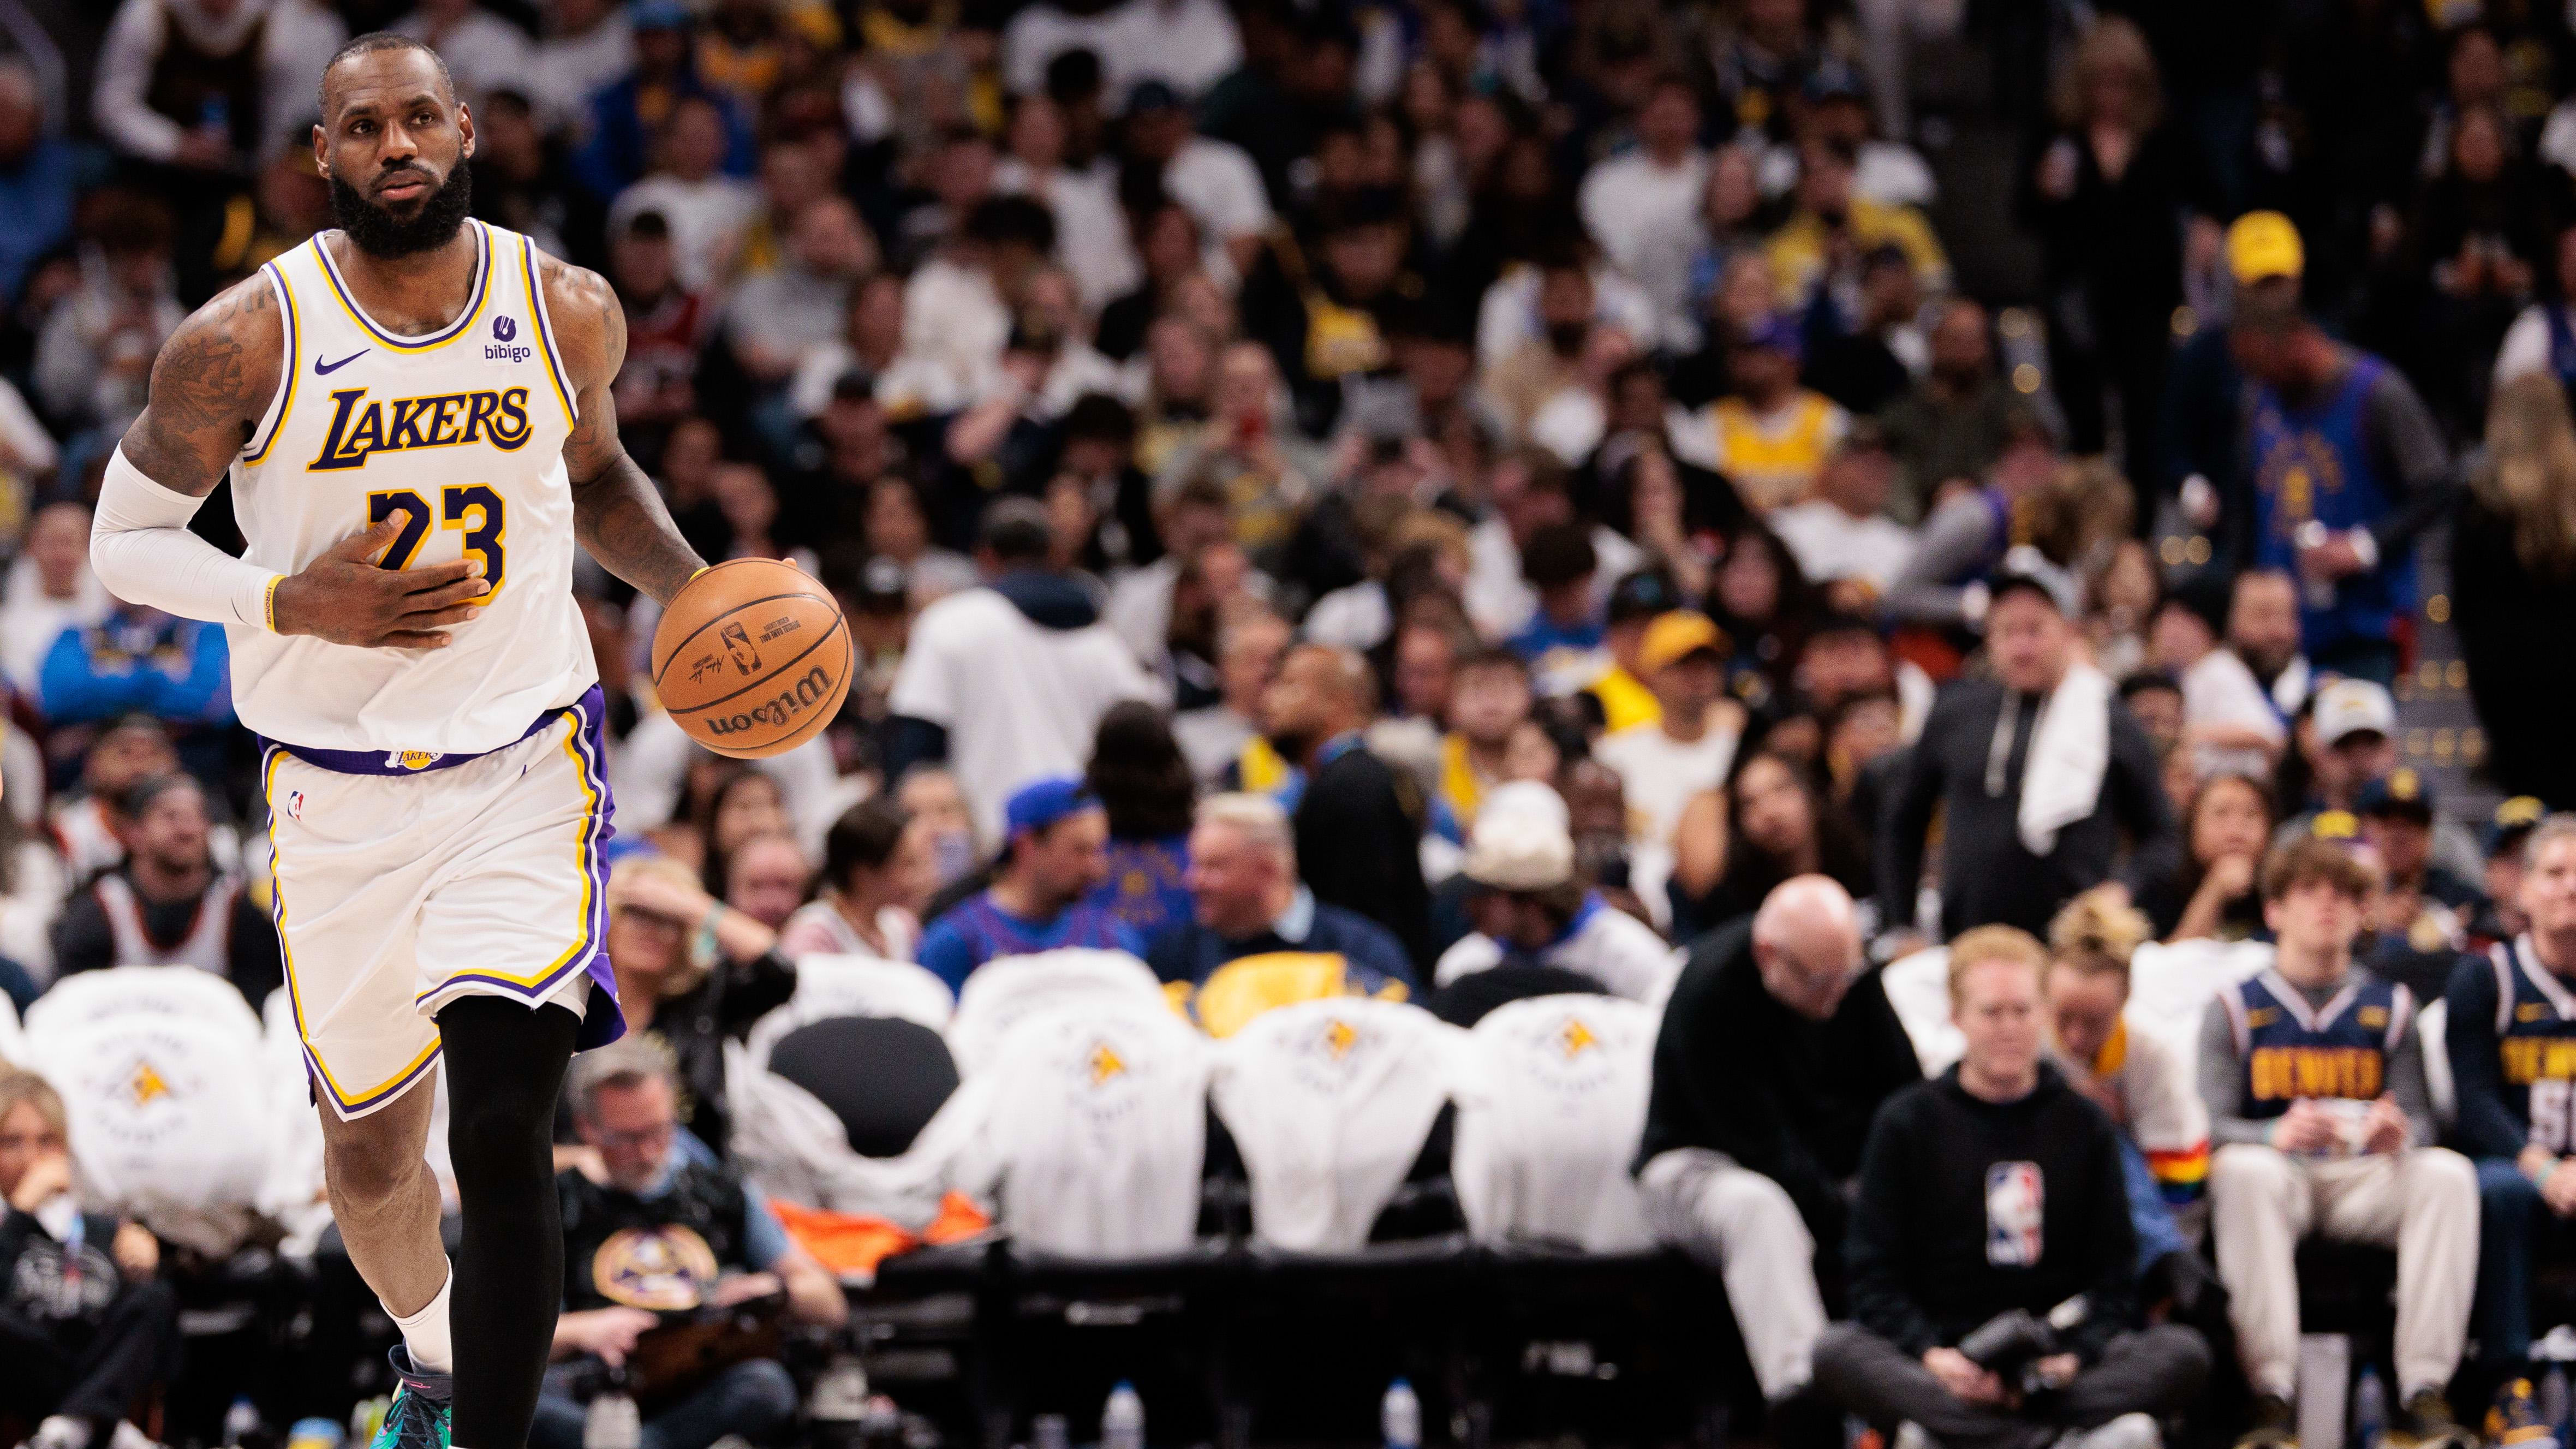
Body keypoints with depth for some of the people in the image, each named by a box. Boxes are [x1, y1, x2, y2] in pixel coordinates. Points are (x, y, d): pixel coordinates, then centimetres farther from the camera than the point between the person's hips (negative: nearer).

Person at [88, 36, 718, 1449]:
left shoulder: (566, 312, -2)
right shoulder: (245, 341, -12)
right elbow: (124, 538, -3)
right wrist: (290, 605, -20)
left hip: (525, 762, 0)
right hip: (339, 791, 0)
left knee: (502, 1138, -18)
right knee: (371, 1146, 15)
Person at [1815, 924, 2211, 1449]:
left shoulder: (2085, 1126, 16)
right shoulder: (1907, 1124, 12)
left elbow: (2114, 1280, 10)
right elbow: (1876, 1277, 4)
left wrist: (2075, 1356, -12)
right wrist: (1930, 1355, -16)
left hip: (2054, 1371, 1)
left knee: (2184, 1353, -24)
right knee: (1836, 1353, -32)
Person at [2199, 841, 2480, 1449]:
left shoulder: (2389, 1008, 15)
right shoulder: (2236, 1009, 8)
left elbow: (2420, 1121, 8)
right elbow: (2211, 1125, -4)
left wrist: (2399, 1134, -19)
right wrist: (2276, 1135, -27)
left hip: (2366, 1181, 2)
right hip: (2279, 1176, -2)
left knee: (2448, 1173, -29)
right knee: (2243, 1170, -37)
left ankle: (2424, 1392, -32)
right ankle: (2271, 1395, -42)